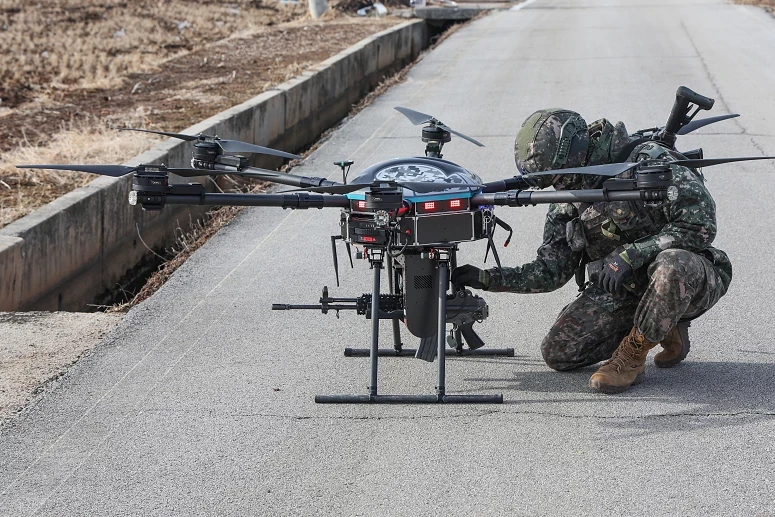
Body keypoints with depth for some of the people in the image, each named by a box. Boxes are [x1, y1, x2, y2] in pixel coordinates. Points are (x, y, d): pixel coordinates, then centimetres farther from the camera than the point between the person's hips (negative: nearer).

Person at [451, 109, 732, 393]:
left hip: (691, 280, -6)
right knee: (558, 353, -8)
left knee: (673, 265, -42)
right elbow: (551, 271, 8)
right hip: (621, 287, 6)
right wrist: (485, 279, -2)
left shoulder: (650, 162, -19)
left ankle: (632, 355, -16)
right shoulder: (567, 201, 4)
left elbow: (700, 225, -25)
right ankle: (664, 330, 8)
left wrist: (630, 255, -28)